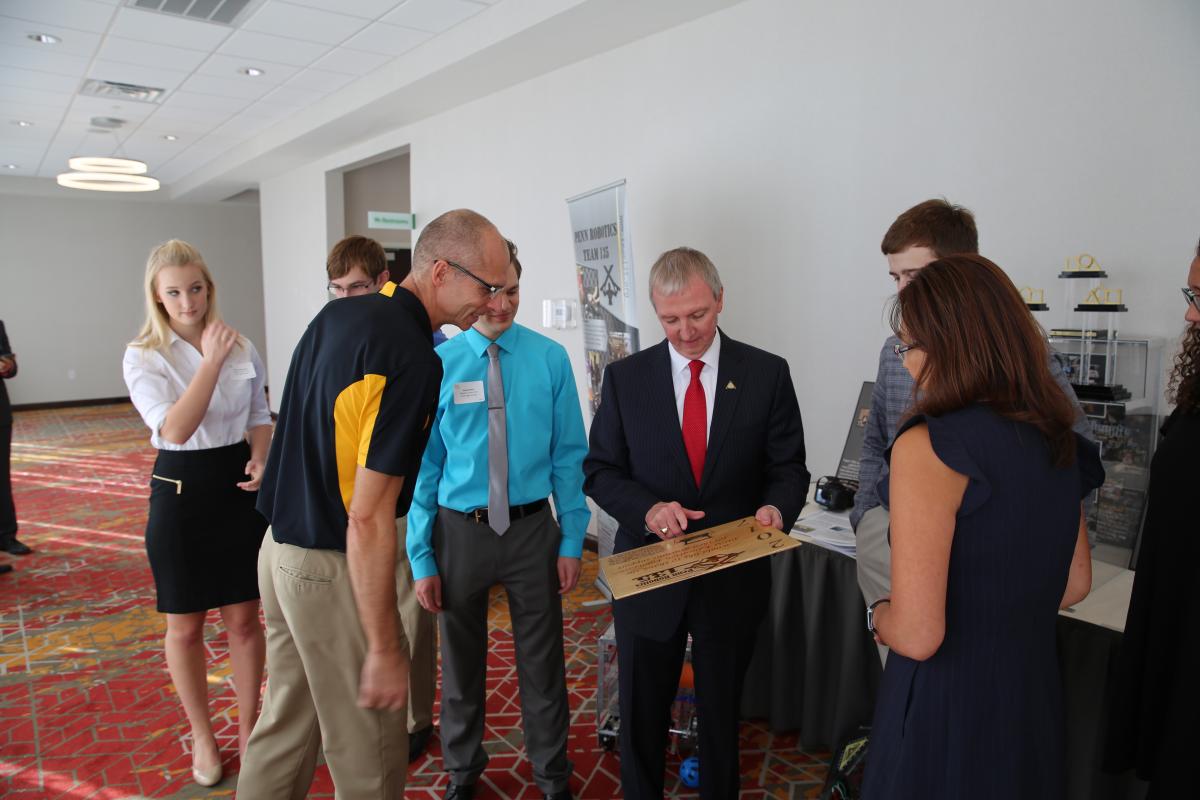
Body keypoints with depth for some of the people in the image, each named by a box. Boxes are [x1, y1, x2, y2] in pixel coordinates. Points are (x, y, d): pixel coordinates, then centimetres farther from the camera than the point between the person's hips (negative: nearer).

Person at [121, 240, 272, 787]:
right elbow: (175, 428, -21)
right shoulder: (143, 357, -7)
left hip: (240, 486, 2)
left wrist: (261, 460, -8)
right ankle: (202, 736, 33)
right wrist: (211, 361, -23)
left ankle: (249, 727, 31)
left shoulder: (242, 347, 0)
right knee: (185, 626, 11)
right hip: (182, 491, -2)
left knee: (244, 618, 10)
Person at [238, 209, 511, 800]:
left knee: (287, 719, 25)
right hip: (332, 568, -9)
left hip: (280, 547, 9)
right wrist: (384, 651, -18)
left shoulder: (336, 315, 4)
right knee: (368, 747, 11)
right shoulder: (413, 359, -24)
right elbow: (368, 519, -26)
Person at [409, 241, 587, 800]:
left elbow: (569, 455, -3)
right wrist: (421, 557, -4)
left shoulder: (550, 359, -6)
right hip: (459, 529, 0)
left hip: (532, 528, 0)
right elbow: (423, 465, -4)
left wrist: (572, 540, -3)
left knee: (542, 663, 14)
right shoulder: (438, 365, -7)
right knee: (461, 663, 19)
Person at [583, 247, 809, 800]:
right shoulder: (625, 377, -3)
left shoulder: (767, 374, -5)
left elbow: (788, 467, -1)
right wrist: (647, 509, -19)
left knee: (721, 711, 20)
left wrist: (776, 508, -22)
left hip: (734, 576, 0)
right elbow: (600, 471, -1)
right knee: (641, 712, 18)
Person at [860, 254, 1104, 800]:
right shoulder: (1058, 440, 0)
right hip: (1035, 694, 7)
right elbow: (1074, 584, 13)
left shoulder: (928, 446, -24)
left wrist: (877, 615, -5)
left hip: (947, 708, -7)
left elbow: (917, 635, -25)